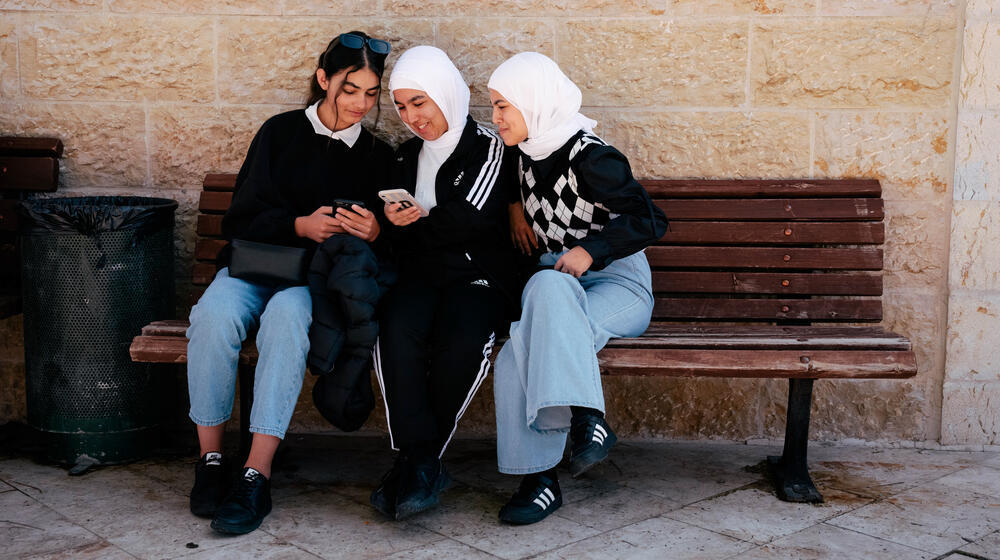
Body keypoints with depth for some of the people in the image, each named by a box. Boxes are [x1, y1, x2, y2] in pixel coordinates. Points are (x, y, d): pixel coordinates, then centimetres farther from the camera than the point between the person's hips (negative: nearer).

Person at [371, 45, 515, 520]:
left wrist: (417, 221, -6)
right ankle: (420, 460, -29)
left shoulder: (486, 147, 5)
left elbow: (473, 219, -9)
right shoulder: (407, 155, 23)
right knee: (397, 330, -32)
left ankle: (417, 459, -19)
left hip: (475, 274, -3)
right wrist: (395, 221, -1)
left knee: (463, 341, -35)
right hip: (418, 274, 4)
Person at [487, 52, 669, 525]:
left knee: (549, 289, -38)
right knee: (519, 354, -25)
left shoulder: (589, 157, -14)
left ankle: (587, 417, -36)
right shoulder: (527, 153, 9)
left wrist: (588, 250, -23)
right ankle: (540, 477, -23)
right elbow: (506, 181, 35)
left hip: (617, 283, -6)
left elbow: (649, 220, -14)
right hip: (555, 283, 6)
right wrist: (514, 206, 13)